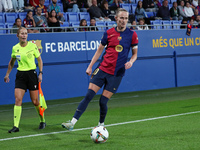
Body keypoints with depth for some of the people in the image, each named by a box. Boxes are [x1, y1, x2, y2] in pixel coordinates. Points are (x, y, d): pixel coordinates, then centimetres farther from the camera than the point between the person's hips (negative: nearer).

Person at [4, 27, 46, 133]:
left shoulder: (32, 46, -5)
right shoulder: (15, 48, 3)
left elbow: (39, 60, 4)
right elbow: (12, 62, 19)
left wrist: (40, 73, -4)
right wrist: (7, 74, 21)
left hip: (31, 74, -2)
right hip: (20, 75, 2)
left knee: (35, 101, 1)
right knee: (18, 99, -10)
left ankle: (42, 121, 24)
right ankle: (16, 126, -10)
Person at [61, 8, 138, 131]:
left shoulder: (132, 35, 0)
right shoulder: (109, 33, 3)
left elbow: (135, 53, 9)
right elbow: (99, 50, 12)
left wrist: (131, 61, -12)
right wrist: (90, 66, 7)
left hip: (116, 73, -1)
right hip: (102, 69, 1)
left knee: (103, 101, -3)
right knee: (89, 96, -7)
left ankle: (101, 124, 22)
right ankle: (73, 122, -7)